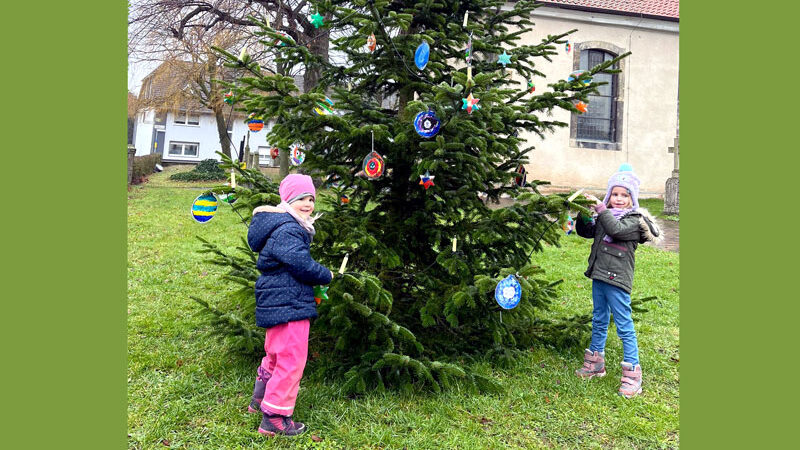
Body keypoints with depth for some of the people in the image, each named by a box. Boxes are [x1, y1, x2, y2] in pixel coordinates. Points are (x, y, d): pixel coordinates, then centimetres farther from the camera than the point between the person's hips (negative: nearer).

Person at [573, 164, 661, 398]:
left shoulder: (634, 220, -9)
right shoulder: (604, 217, 11)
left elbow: (616, 229, -26)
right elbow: (585, 231, 13)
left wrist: (600, 208, -23)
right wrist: (583, 213, -3)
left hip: (617, 280, -7)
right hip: (599, 277, 7)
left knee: (624, 326, -3)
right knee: (599, 322, 18)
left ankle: (632, 373, 6)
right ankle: (595, 364, 32)